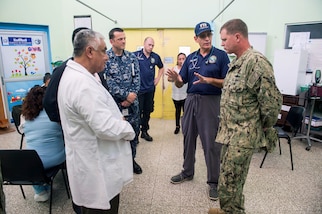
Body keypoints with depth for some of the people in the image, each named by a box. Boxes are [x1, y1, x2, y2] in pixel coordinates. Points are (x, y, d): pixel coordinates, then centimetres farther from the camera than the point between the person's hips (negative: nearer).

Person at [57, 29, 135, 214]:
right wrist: (128, 129, -11)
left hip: (92, 163, 10)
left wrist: (117, 119, 3)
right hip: (97, 169, -10)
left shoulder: (74, 75, 8)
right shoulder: (82, 83, -27)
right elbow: (106, 128, -31)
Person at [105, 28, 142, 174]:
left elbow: (137, 77, 2)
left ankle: (131, 159, 30)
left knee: (134, 131, 11)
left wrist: (132, 95, -12)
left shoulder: (132, 57, 7)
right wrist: (126, 95, -18)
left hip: (132, 102, 4)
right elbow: (108, 82, -14)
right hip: (115, 103, -4)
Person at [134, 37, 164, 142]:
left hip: (150, 89, 5)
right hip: (138, 89, -5)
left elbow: (161, 68, 22)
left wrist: (158, 78, 12)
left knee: (147, 111, 13)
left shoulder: (155, 57, 5)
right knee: (138, 111, -1)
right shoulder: (135, 55, -9)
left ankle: (144, 131, 26)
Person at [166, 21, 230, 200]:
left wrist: (210, 80, -25)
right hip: (191, 100, 5)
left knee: (211, 143, 1)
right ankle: (188, 172, 33)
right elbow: (181, 83, 7)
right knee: (189, 138, 14)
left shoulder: (221, 55, -3)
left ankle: (214, 181, 17)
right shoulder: (191, 58, 10)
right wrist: (176, 78, -15)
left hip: (211, 102, -5)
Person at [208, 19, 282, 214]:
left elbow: (272, 100, -20)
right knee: (231, 179, 21)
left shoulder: (256, 62, -19)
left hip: (243, 135, -9)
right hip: (231, 132, 9)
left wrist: (266, 128, -8)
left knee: (229, 183, 2)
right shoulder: (237, 62, 12)